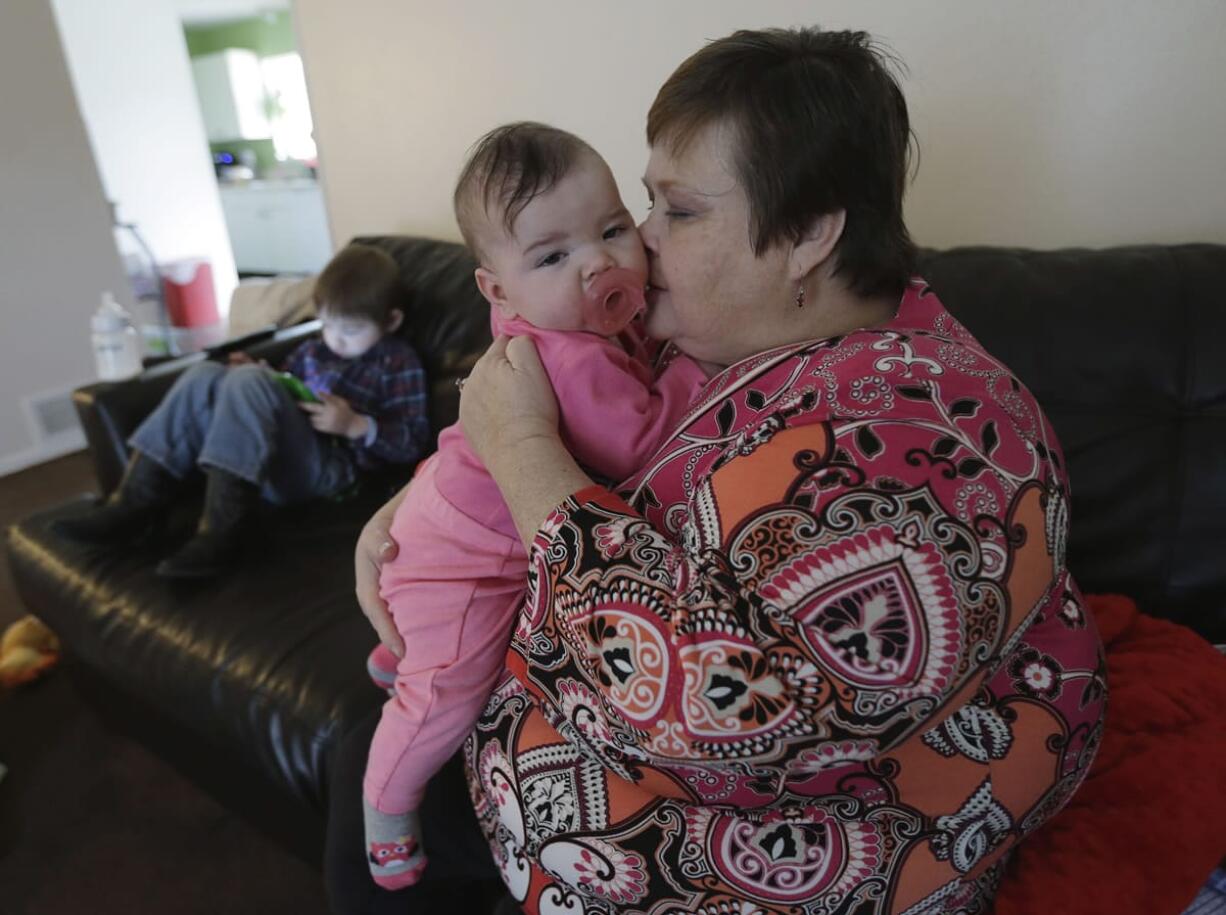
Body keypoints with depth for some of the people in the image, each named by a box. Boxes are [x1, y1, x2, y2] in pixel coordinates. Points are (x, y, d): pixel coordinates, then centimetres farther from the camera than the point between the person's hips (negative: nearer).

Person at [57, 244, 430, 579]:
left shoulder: (399, 364, 4)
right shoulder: (314, 349, 25)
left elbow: (413, 442, -4)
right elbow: (283, 395, 32)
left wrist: (355, 425, -18)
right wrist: (257, 378, 11)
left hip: (326, 467, -7)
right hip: (278, 464, 7)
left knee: (249, 381, -26)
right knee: (205, 375, -5)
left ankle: (220, 529, -38)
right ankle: (135, 501, -15)